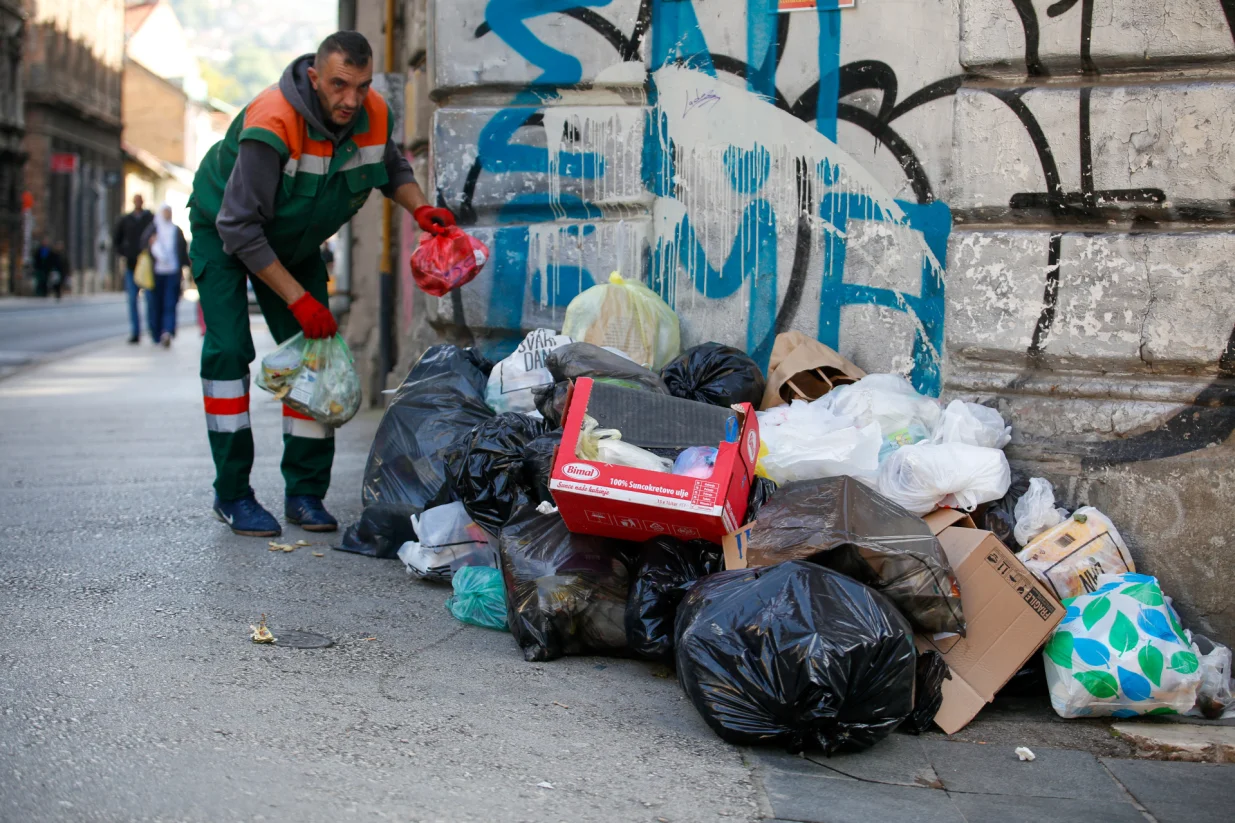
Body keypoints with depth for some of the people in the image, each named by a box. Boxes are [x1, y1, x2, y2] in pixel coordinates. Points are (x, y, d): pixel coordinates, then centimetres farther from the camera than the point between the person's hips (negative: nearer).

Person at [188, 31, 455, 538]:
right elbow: (240, 228, -34)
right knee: (229, 349, -16)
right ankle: (232, 495, -8)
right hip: (224, 232, -5)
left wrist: (419, 208, -17)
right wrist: (299, 299, -33)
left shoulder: (374, 115, -19)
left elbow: (392, 168, 5)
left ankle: (305, 492, 3)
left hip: (295, 242, 5)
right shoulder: (272, 125, -37)